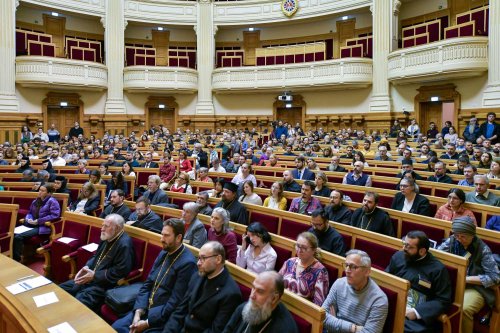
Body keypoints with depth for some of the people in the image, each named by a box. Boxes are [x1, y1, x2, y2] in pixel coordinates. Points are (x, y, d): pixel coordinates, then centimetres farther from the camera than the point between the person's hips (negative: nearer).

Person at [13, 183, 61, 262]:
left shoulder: (52, 201, -6)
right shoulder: (35, 201, 19)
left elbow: (55, 215, -18)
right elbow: (30, 212, 29)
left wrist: (38, 221, -17)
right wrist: (28, 219, 3)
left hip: (43, 227, -7)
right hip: (31, 225, 8)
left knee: (18, 237, -26)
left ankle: (17, 260, -15)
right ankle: (11, 256, -14)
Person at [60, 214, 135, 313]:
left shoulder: (124, 244, -21)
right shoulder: (107, 238, 9)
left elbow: (120, 271, -26)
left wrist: (94, 275, -19)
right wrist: (86, 267, 0)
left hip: (105, 284, -10)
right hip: (91, 278, 10)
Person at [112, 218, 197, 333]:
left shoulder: (187, 263, -20)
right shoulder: (163, 253, 6)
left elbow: (175, 303, -20)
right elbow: (147, 285, 7)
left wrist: (147, 322, -16)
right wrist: (138, 312, -6)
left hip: (163, 318, -7)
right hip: (145, 309, 7)